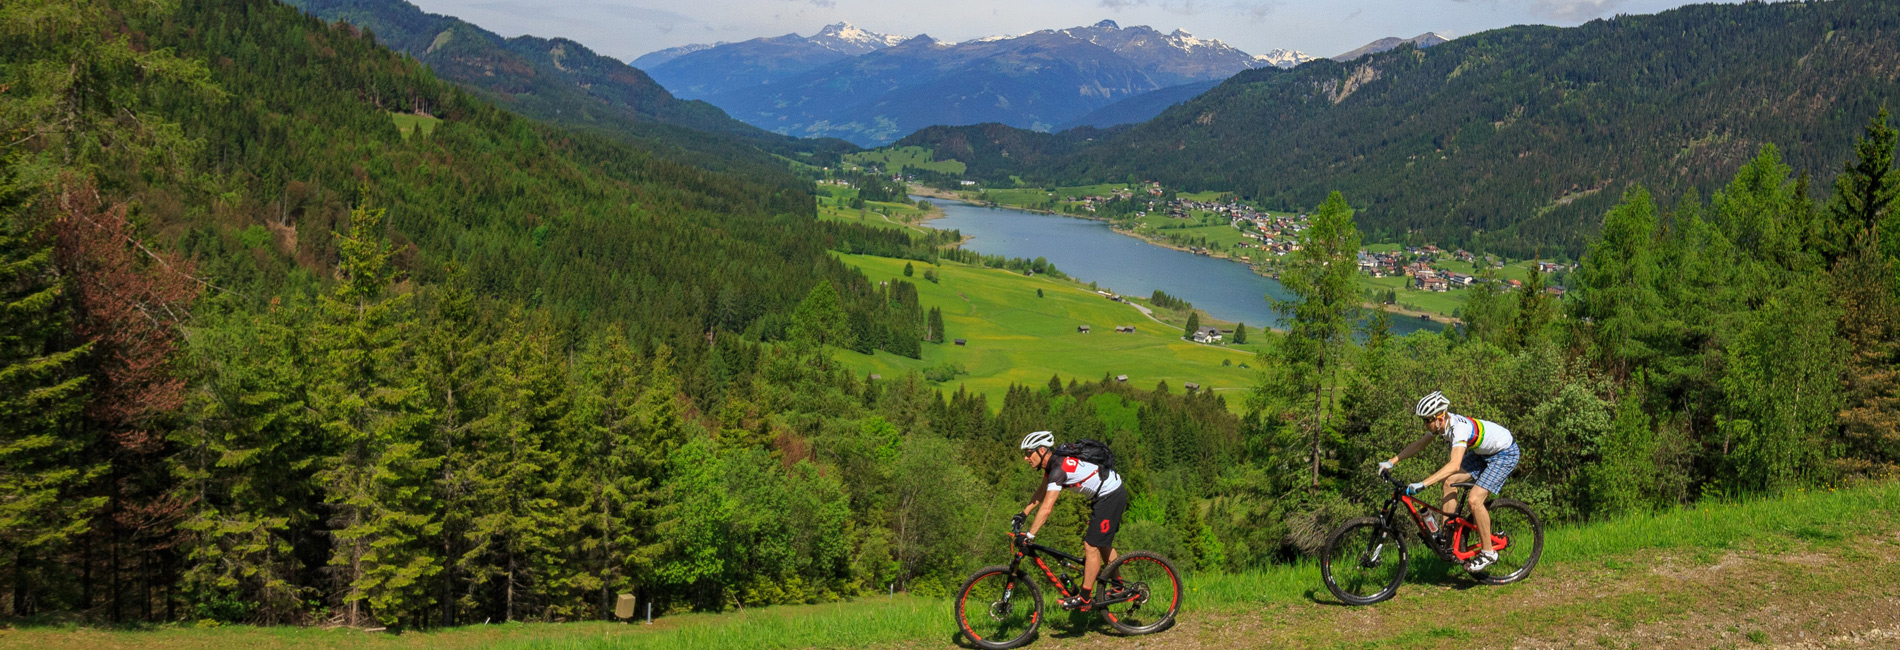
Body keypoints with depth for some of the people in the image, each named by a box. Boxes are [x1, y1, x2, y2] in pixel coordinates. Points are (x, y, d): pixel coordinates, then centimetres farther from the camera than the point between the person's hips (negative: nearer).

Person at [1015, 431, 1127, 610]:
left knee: (1091, 546, -8)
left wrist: (1029, 536, -29)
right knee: (1103, 544, 20)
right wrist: (1023, 514, 17)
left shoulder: (1059, 468, -26)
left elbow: (1047, 508, -31)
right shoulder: (1052, 463, 4)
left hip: (1111, 497, -10)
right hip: (1105, 496, 10)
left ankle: (1085, 598, -2)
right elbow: (1041, 492, 20)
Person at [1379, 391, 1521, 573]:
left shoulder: (1459, 427, -36)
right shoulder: (1441, 423, -10)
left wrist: (1422, 484, -54)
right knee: (1448, 482, -5)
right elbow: (1419, 444, 4)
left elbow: (1454, 464, -48)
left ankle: (1488, 552, -5)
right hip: (1483, 452, 9)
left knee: (1474, 499, -19)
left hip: (1505, 453, -9)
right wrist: (1392, 461, -5)